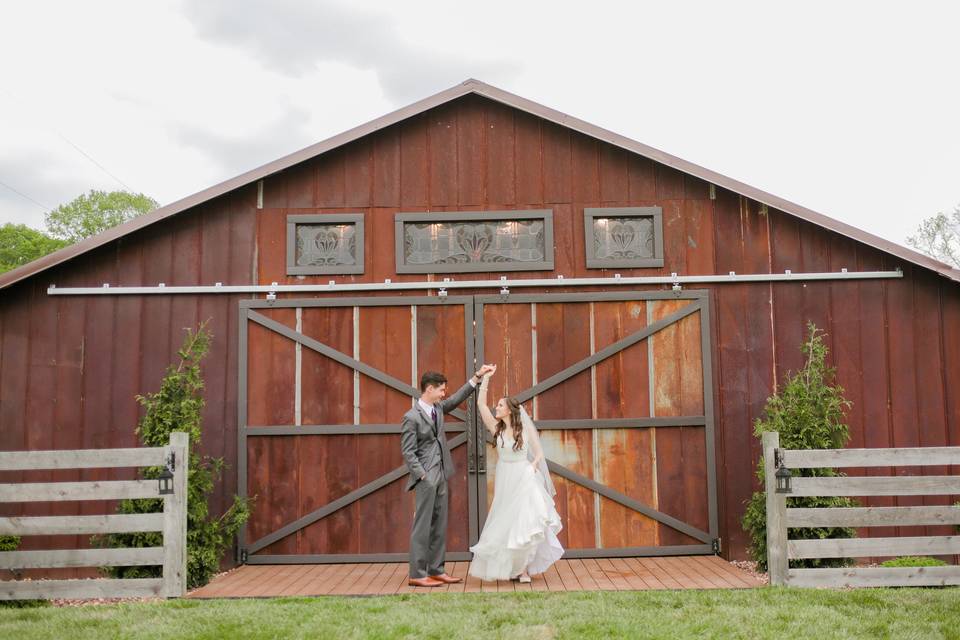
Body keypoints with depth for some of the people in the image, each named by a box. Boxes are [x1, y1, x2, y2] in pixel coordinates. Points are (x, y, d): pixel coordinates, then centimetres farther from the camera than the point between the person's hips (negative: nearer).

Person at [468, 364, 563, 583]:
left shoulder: (526, 429, -3)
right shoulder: (496, 428, 1)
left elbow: (539, 453, 5)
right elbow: (481, 404, -7)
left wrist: (533, 467, -14)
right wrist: (486, 377, -8)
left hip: (525, 480, -2)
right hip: (505, 482, 3)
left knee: (526, 521, -12)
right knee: (506, 525, 4)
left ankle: (523, 567, 0)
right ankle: (520, 568, 18)